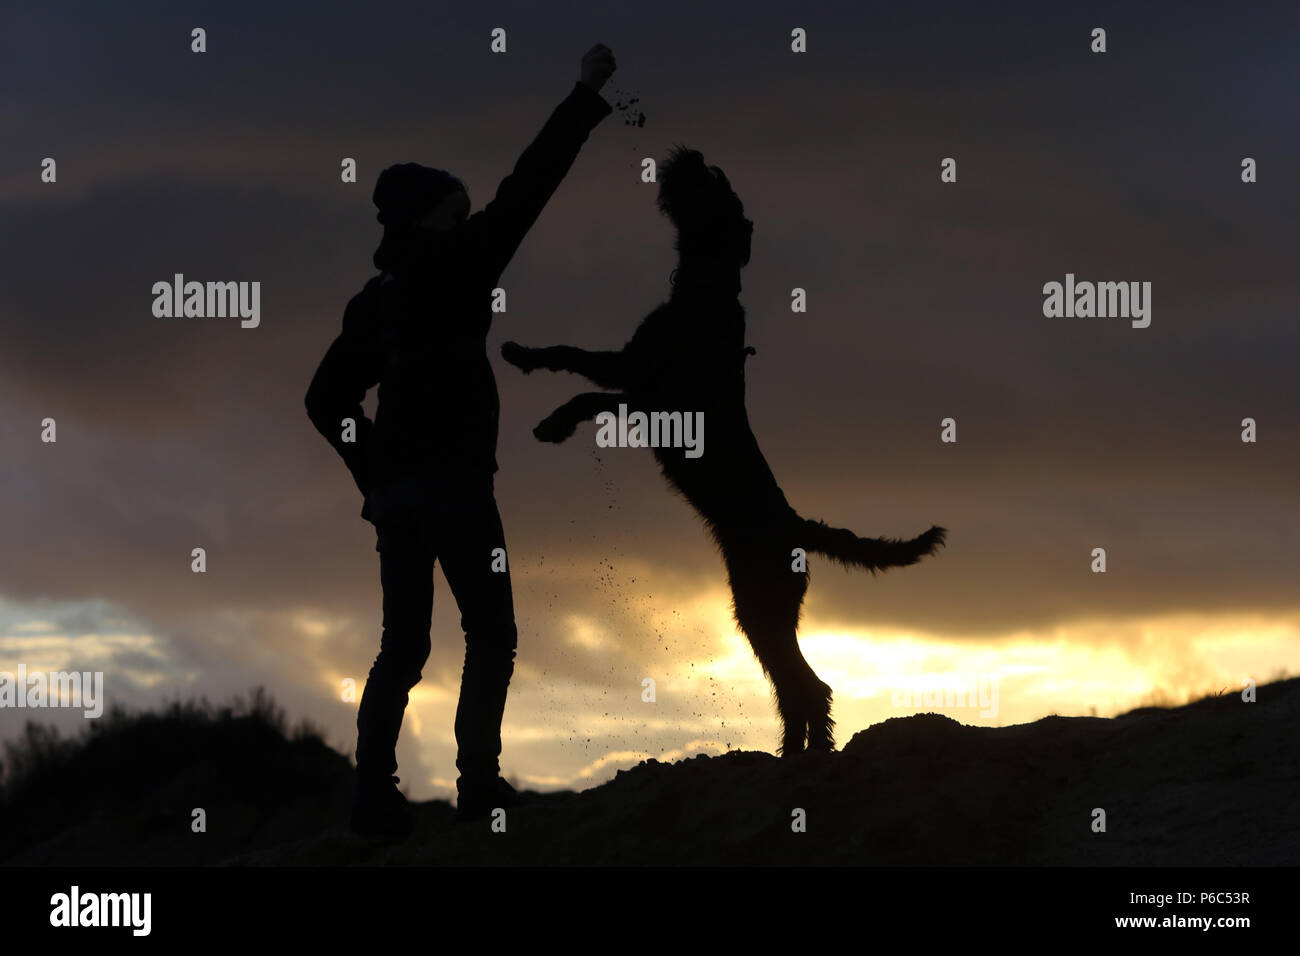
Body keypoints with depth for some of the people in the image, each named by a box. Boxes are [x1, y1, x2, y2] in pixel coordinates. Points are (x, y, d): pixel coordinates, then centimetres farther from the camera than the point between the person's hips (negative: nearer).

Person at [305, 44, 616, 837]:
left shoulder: (376, 297, 12)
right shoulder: (454, 267, -7)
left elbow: (327, 400, 14)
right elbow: (524, 193, -10)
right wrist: (588, 96, -7)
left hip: (396, 491, 6)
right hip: (455, 486, -6)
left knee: (402, 644, 9)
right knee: (490, 635, 5)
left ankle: (375, 792, 1)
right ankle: (478, 780, -2)